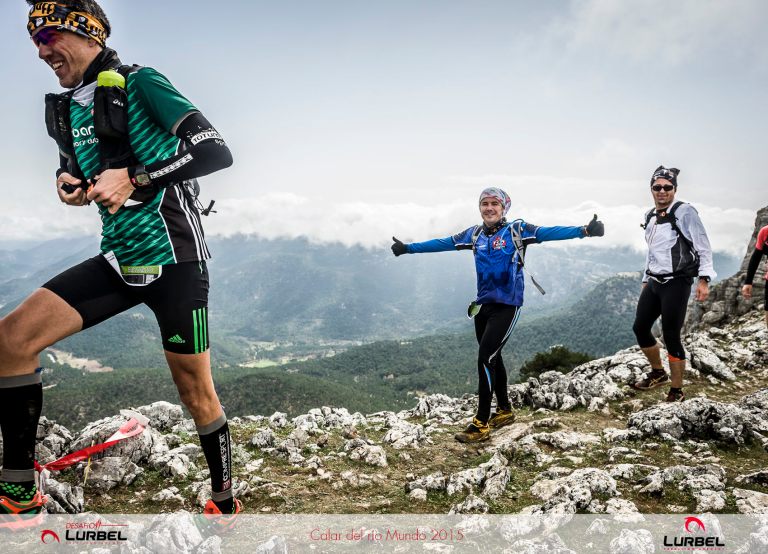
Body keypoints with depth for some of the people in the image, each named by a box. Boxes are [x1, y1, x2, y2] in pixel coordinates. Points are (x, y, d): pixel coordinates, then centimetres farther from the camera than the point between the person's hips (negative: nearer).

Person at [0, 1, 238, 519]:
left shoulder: (140, 83, -8)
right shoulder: (65, 109, 13)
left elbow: (217, 152, -19)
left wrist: (133, 178, -23)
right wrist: (67, 184, 3)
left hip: (174, 258, -6)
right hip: (119, 258, 7)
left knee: (197, 394, 1)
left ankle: (226, 505, 25)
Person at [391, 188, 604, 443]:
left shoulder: (517, 229, -5)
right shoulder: (474, 233, 9)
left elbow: (550, 232, -16)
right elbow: (442, 243, 15)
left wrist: (584, 230, -29)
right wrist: (407, 248, 18)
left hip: (507, 305, -6)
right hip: (482, 304, 6)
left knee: (485, 358, -12)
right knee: (492, 358, 15)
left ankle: (481, 424, -3)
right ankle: (504, 411, 33)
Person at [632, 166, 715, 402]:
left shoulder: (684, 212, -9)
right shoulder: (650, 216, 12)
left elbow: (703, 247, -11)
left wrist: (704, 279, -18)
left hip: (677, 283, -7)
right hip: (654, 283, 7)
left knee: (671, 336, -6)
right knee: (640, 327, 9)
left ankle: (677, 391, 7)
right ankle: (658, 373, 31)